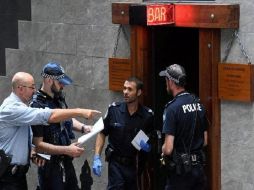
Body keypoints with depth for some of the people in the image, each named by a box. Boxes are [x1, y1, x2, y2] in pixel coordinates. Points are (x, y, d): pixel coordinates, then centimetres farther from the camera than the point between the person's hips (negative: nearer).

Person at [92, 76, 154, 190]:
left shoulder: (148, 115, -4)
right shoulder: (114, 109, -5)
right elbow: (102, 133, 2)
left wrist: (149, 147, -15)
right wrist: (97, 157, -5)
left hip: (136, 164, 1)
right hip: (116, 162, -1)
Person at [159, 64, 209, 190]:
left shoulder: (172, 108, -16)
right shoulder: (198, 103, 6)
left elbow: (168, 149, -19)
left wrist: (163, 150, 1)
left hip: (181, 170, -7)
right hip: (199, 168, 7)